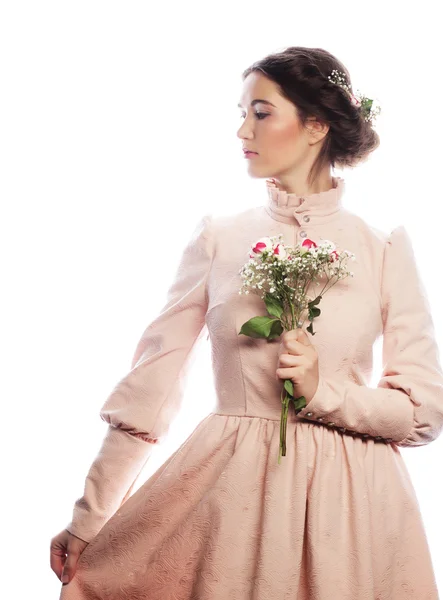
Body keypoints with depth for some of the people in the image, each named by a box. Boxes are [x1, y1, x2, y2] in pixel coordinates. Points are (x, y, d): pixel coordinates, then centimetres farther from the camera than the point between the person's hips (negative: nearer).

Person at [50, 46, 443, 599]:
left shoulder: (384, 248, -1)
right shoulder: (218, 237, 1)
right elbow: (150, 382, 0)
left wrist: (323, 391, -16)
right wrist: (88, 516, -1)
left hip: (349, 500, 0)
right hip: (230, 490, 1)